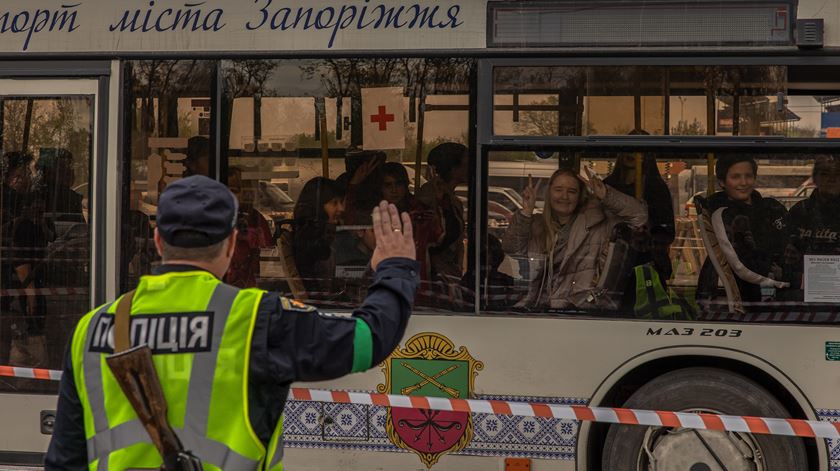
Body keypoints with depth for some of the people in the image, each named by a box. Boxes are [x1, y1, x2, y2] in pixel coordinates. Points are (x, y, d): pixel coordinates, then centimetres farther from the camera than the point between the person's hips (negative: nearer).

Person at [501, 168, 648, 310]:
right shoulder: (536, 224, 17)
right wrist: (527, 210, -6)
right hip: (539, 303, 3)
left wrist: (606, 195, -6)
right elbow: (511, 248, 3)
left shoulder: (595, 220, 9)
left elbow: (639, 216, 5)